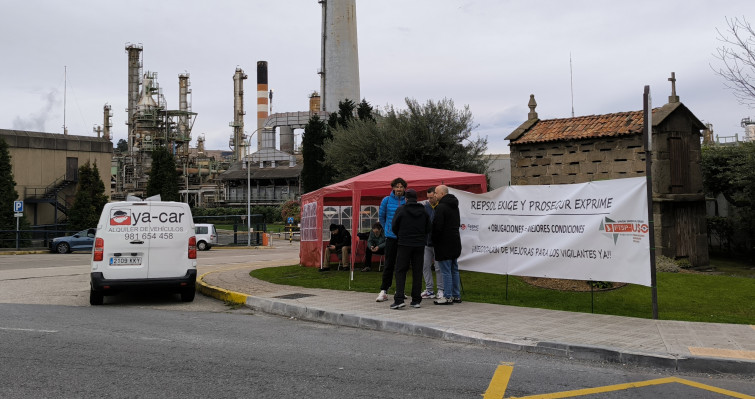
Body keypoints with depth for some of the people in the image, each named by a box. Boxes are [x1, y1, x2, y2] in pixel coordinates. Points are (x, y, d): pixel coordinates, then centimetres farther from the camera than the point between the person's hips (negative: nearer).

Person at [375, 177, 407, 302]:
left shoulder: (408, 201, 1)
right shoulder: (386, 200, 1)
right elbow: (381, 216, 15)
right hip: (391, 237, -1)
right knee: (389, 264, -2)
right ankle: (383, 291, 3)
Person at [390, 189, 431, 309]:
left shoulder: (401, 210, -7)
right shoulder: (423, 211, 4)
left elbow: (394, 227, -4)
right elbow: (429, 228, 6)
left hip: (404, 244, -3)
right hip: (420, 244, 3)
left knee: (400, 271, 1)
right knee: (417, 272, 9)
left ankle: (399, 299, -10)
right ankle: (416, 300, 9)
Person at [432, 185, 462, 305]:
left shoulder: (441, 207, -15)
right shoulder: (454, 206, 14)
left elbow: (437, 226, -18)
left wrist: (434, 240, -5)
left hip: (444, 244, -9)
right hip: (455, 242, 9)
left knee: (446, 271, -4)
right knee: (454, 270, 14)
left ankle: (447, 297, -1)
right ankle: (456, 296, 19)